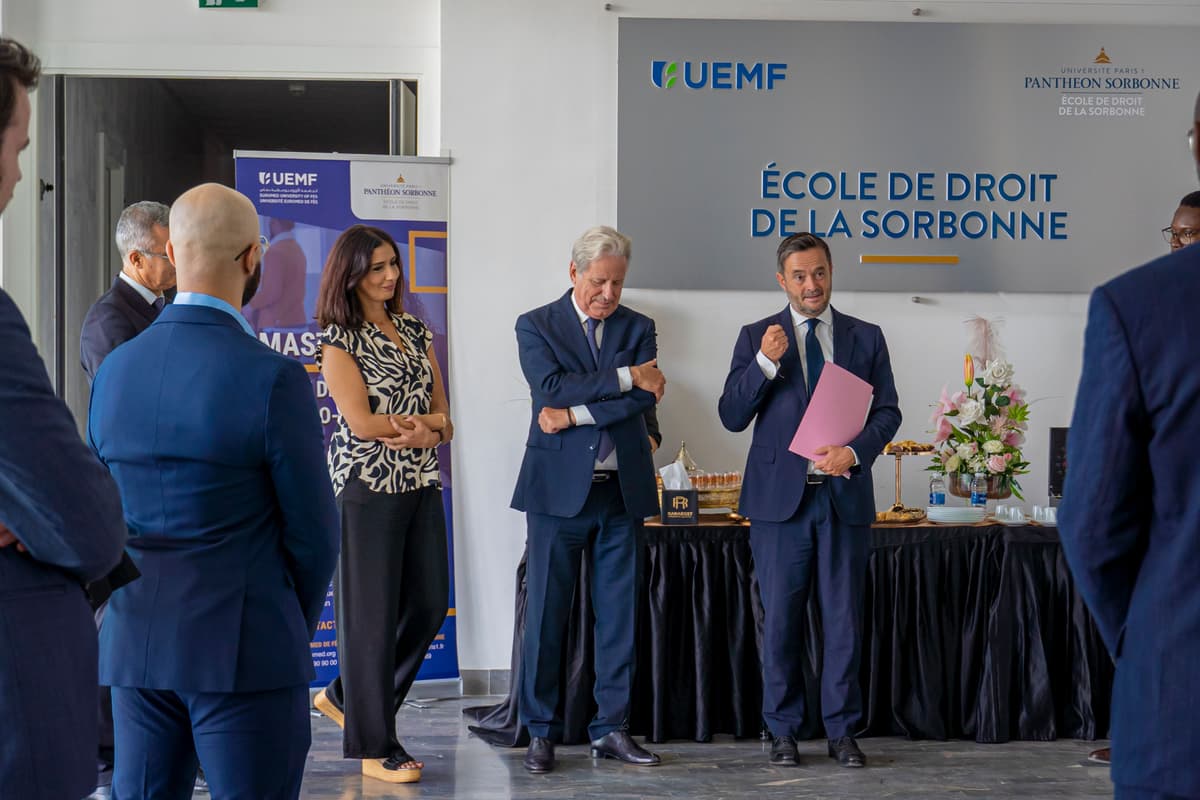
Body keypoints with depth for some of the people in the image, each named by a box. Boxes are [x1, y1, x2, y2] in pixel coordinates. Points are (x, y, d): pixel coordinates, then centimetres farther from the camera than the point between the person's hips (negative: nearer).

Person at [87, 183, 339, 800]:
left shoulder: (114, 370, 3)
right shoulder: (273, 378, -15)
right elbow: (312, 529, -8)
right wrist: (298, 623, 10)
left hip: (134, 646, 6)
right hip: (245, 649, -6)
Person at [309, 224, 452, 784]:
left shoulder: (418, 332, 13)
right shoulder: (338, 339, -4)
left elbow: (444, 425, 9)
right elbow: (361, 423, -14)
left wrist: (422, 432, -12)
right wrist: (421, 421, -5)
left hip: (422, 484, 7)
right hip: (368, 486, -7)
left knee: (429, 604, 9)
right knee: (373, 612, 0)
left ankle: (347, 696, 29)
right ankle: (376, 747, 10)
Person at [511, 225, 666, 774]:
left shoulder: (638, 328, 10)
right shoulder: (535, 326, 3)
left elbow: (646, 397, -5)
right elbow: (552, 388, -13)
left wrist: (575, 415, -12)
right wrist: (624, 377, -13)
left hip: (623, 489, 3)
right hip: (558, 487, -3)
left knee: (619, 614, 6)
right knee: (546, 614, 0)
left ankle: (611, 728, 15)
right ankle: (541, 732, 10)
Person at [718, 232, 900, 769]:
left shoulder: (866, 337, 9)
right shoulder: (756, 337, 5)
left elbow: (887, 412, 7)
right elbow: (732, 417, -1)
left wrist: (855, 451, -11)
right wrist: (765, 363, -16)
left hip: (845, 495, 1)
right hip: (780, 497, -1)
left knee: (844, 620, 5)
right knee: (780, 621, 5)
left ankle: (842, 730, 14)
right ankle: (783, 730, 15)